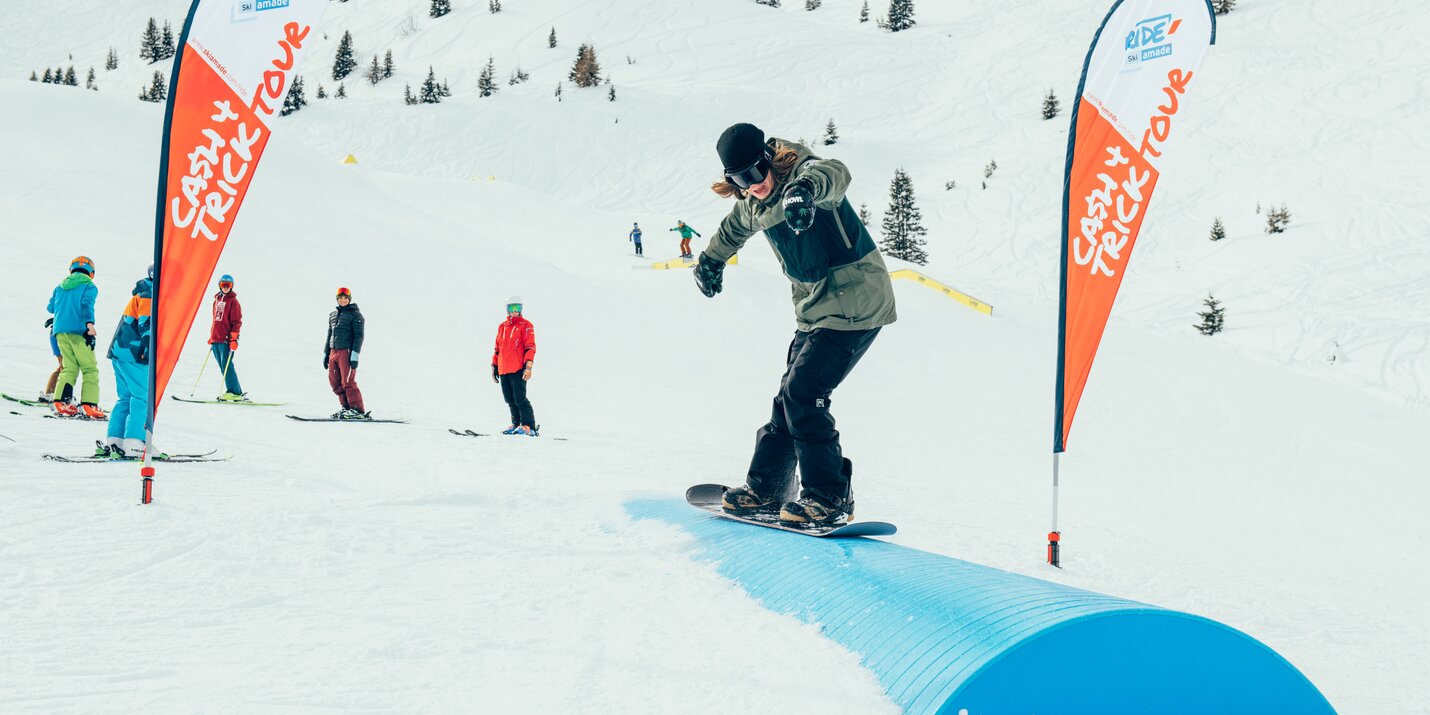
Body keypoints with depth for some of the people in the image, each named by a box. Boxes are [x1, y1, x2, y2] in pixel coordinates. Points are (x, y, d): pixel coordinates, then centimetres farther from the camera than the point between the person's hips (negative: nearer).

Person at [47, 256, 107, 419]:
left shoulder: (60, 287, 20)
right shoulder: (89, 286, 4)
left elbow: (51, 307, 26)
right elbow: (87, 304, -14)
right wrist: (90, 323, -28)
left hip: (60, 331, 6)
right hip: (79, 331, -5)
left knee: (69, 368, 10)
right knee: (90, 369, -3)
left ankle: (60, 402, -5)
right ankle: (89, 405, -14)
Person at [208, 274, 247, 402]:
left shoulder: (233, 301, -2)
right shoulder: (217, 300, 17)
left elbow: (236, 322, -7)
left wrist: (234, 338, -15)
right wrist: (211, 336, 22)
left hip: (226, 339, -7)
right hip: (216, 339, 7)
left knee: (226, 365, -12)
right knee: (222, 366, 6)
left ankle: (235, 393, -10)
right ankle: (233, 391, 10)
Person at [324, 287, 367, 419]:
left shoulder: (355, 314, -1)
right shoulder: (332, 316, 19)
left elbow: (359, 335, -7)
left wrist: (355, 355, -16)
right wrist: (326, 353, 20)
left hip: (347, 351, -7)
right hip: (334, 352, 7)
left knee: (348, 382, -12)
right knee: (335, 382, 2)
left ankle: (358, 411, -9)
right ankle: (347, 407, 11)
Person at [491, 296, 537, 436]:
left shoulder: (525, 325, 0)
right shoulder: (502, 327, 18)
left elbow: (530, 347, -7)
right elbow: (497, 348, 24)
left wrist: (528, 366, -15)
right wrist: (494, 366, 19)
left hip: (518, 369, -6)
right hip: (503, 370, 6)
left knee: (519, 398, -12)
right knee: (510, 399, 9)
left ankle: (529, 426, -12)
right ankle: (516, 424, 19)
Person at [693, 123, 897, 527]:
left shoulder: (802, 172, -21)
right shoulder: (753, 204, 4)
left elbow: (835, 174, -47)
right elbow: (734, 228, 29)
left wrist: (803, 190, -68)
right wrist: (711, 260, 43)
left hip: (855, 304, -9)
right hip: (815, 308, 9)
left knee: (802, 393, -15)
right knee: (790, 397, 11)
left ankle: (831, 498, -8)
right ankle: (765, 489, 23)